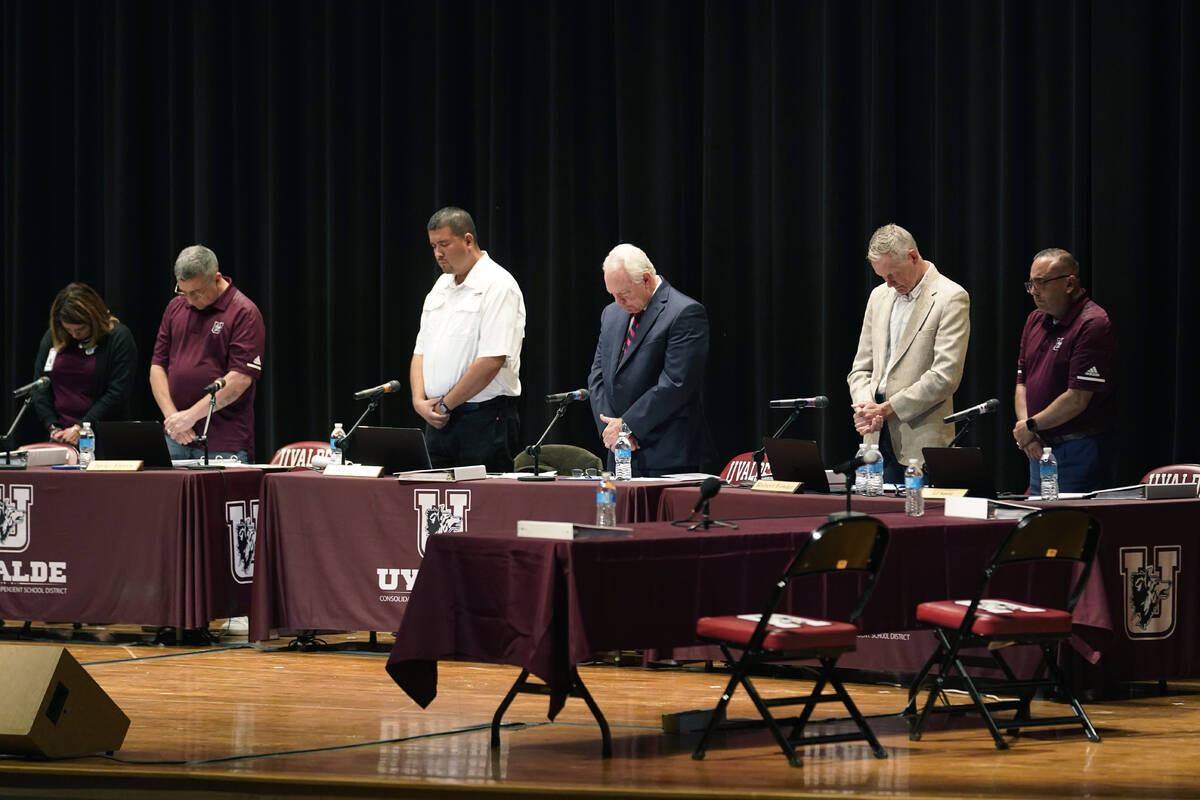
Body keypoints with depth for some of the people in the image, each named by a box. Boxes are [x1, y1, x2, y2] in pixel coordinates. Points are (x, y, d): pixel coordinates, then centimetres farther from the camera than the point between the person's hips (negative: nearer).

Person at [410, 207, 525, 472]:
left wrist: (445, 404, -12)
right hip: (438, 420, 8)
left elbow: (491, 361, -19)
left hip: (484, 419, -8)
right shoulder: (441, 286, 17)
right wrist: (419, 401, 0)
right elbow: (421, 351, 18)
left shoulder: (498, 286, -10)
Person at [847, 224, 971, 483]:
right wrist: (865, 407, -4)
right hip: (878, 435, 6)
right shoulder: (880, 296, 16)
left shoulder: (951, 298, -5)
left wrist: (886, 409, -13)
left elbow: (945, 376, -14)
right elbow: (861, 369, 19)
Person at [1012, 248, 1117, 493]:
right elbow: (1022, 382, 14)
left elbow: (1077, 399, -19)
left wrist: (1031, 426, -8)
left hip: (1080, 452, -8)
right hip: (1039, 451, 8)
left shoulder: (1093, 325, -14)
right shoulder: (1035, 320, 13)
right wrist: (1025, 432, -2)